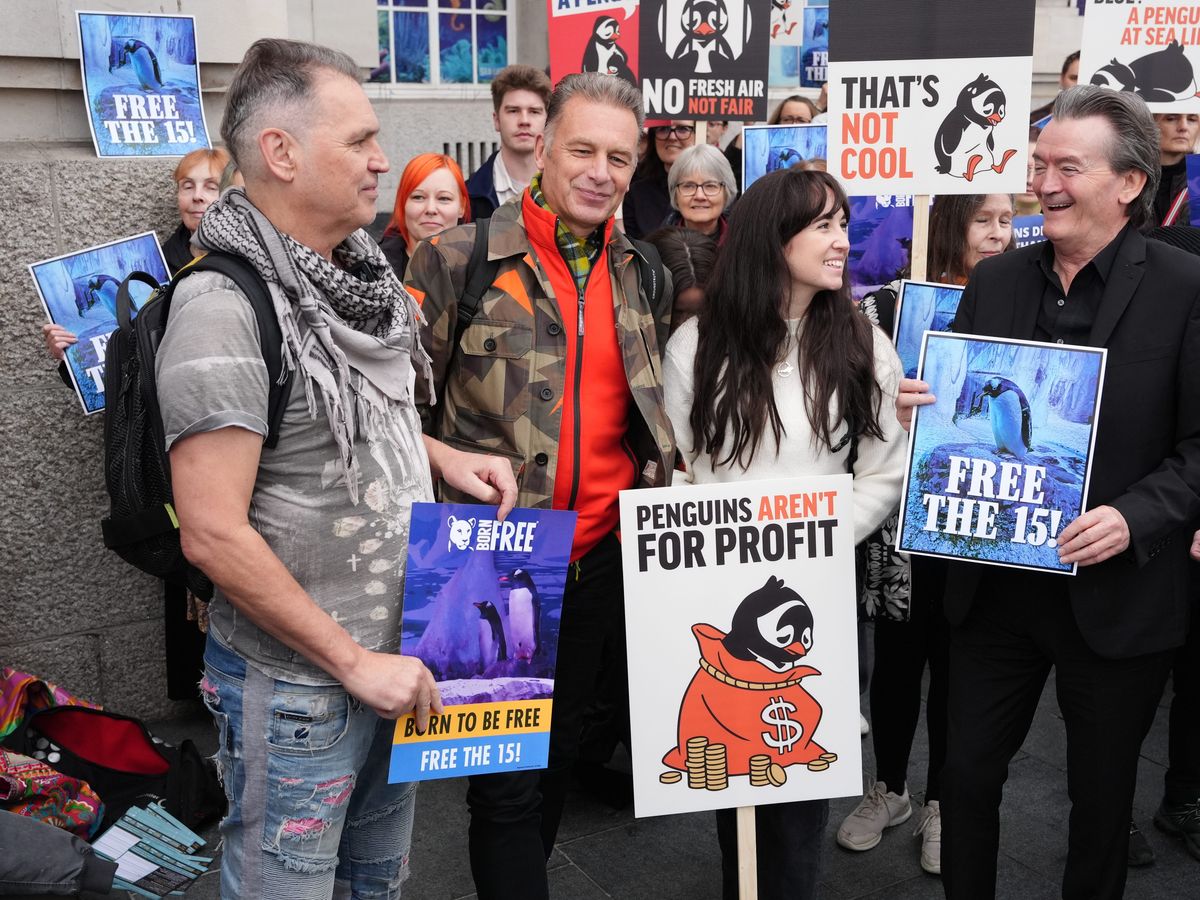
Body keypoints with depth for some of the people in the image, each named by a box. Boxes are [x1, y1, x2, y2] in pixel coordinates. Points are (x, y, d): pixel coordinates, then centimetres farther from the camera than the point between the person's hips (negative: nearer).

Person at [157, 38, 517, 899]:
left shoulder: (355, 270, 3)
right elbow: (213, 534, -24)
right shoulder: (223, 305, -22)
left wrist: (442, 456, 3)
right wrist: (352, 660, -19)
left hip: (396, 653, 7)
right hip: (298, 683, -7)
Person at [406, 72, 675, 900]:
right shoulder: (458, 259, -7)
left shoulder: (644, 274, 8)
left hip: (604, 561, 5)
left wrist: (663, 500, 7)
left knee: (560, 755, 20)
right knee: (510, 779, 4)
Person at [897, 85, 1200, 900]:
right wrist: (918, 407, -11)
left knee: (1101, 792, 15)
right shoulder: (994, 282, 5)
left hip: (1119, 595, -3)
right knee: (968, 775, 13)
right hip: (996, 583, 4)